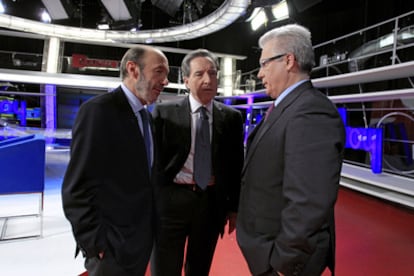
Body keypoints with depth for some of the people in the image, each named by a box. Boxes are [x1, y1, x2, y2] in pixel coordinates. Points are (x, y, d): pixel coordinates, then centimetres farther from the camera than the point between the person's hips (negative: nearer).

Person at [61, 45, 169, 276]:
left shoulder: (146, 116, 9)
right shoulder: (98, 110, -16)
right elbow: (78, 188, -18)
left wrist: (152, 226, 8)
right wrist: (95, 244, -17)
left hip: (142, 238, 8)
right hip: (113, 245, -7)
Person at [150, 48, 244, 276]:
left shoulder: (231, 117, 3)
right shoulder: (164, 112, -2)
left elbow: (235, 165, 7)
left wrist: (234, 206, 7)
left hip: (212, 203, 2)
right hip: (171, 201, -2)